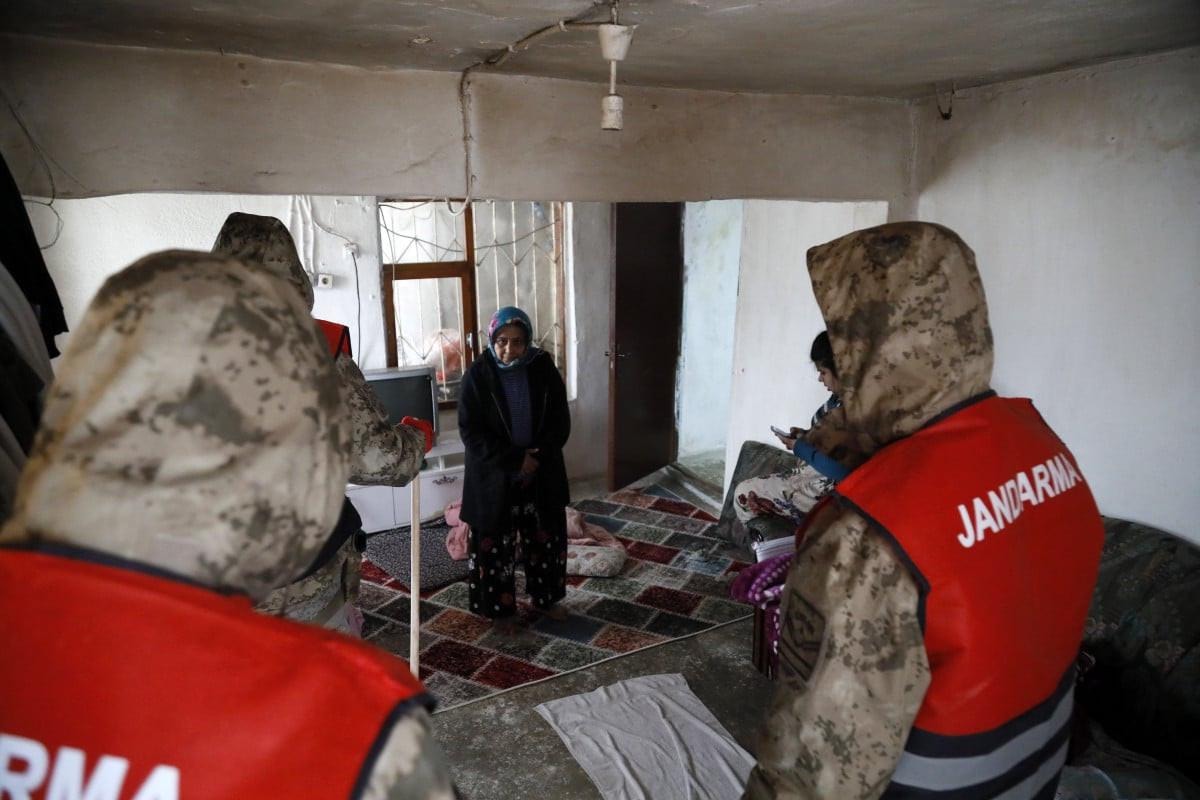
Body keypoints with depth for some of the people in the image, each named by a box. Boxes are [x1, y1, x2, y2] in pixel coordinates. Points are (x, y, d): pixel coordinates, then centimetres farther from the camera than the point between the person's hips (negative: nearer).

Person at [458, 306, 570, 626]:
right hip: (494, 477, -2)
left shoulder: (544, 369, -6)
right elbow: (470, 431, -14)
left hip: (542, 474, 3)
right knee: (495, 544, 8)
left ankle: (545, 597, 36)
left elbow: (560, 421, -2)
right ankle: (500, 607, 26)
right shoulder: (478, 375, -12)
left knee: (545, 538, 16)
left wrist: (538, 455, -17)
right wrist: (515, 460, -20)